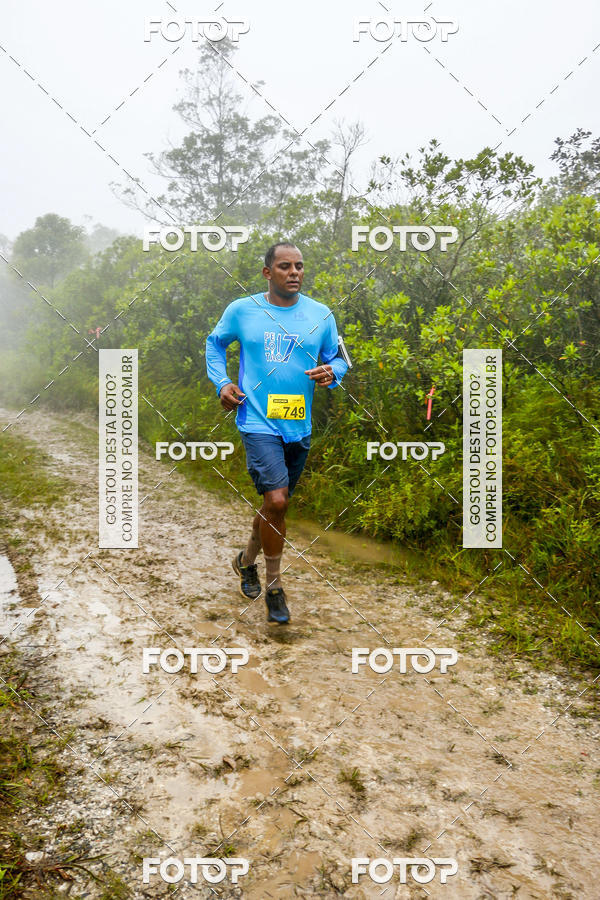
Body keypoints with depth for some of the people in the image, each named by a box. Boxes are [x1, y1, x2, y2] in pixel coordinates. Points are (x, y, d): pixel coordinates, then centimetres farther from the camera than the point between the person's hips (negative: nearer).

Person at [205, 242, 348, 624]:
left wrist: (331, 373, -12)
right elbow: (215, 344, 16)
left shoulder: (321, 315, 4)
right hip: (258, 421, -4)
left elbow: (337, 359, 12)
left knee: (277, 505, 15)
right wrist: (222, 382, 1)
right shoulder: (241, 310, 0)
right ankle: (275, 586, 4)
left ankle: (247, 561, 42)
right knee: (275, 500, -17)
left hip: (299, 427, 4)